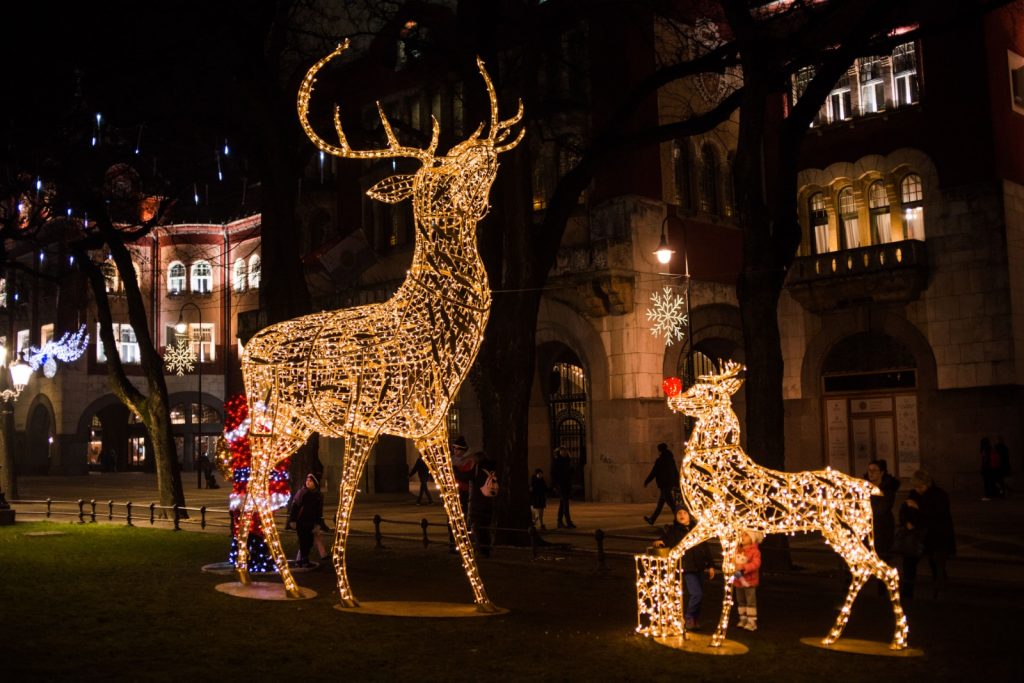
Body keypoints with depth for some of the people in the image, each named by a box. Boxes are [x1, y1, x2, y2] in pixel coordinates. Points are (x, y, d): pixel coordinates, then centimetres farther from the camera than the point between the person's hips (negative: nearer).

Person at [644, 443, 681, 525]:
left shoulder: (660, 461, -12)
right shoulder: (671, 460, 12)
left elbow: (653, 473, -9)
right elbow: (676, 473, 15)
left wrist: (646, 481, 2)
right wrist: (677, 484, 18)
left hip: (664, 485, -9)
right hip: (671, 485, 9)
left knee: (672, 505, -9)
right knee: (660, 504, 15)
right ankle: (652, 520, 24)